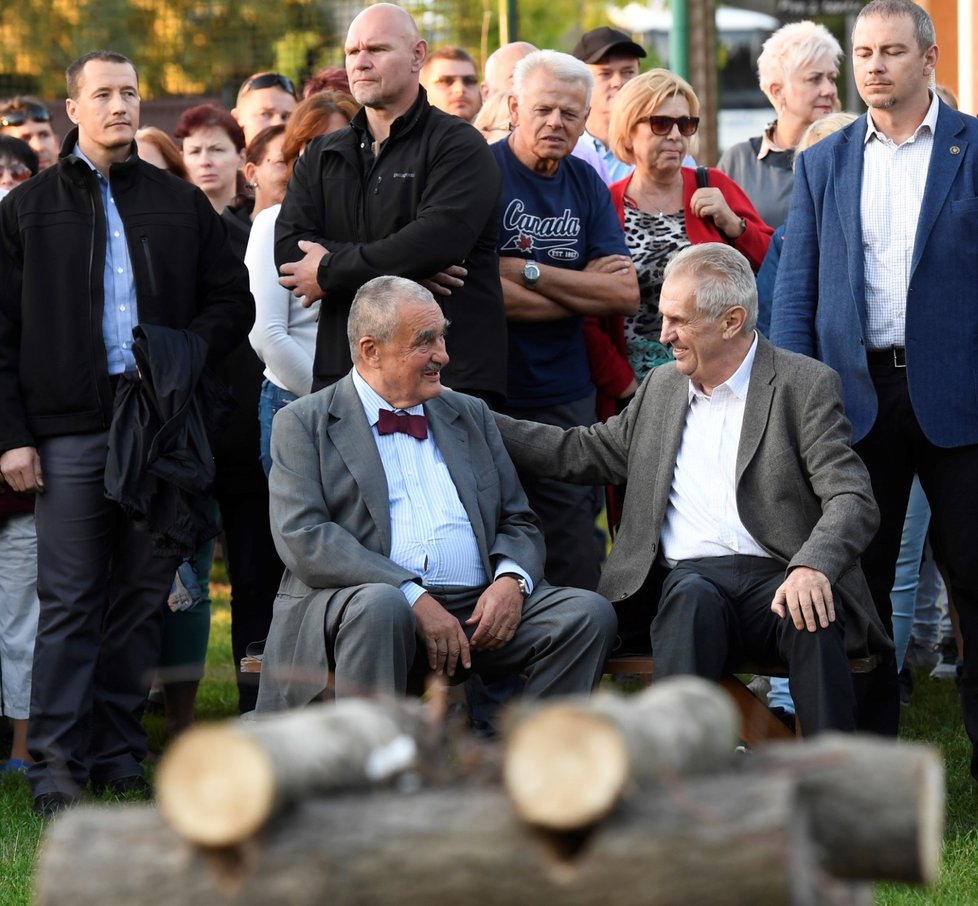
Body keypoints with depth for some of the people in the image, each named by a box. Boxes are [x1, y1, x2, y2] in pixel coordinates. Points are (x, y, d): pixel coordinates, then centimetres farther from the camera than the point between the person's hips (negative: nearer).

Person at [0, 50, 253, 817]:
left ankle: (121, 750, 14)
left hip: (160, 426, 2)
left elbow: (232, 301, 15)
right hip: (69, 429, -2)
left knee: (144, 594, 6)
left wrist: (187, 352, -5)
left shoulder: (181, 205, 13)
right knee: (70, 600, -4)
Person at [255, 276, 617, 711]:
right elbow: (303, 538, -7)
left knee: (589, 613, -20)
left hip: (477, 609, 5)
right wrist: (413, 598, -17)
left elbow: (519, 522, 22)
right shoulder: (303, 424, 8)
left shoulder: (470, 415, 23)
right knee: (379, 606, -39)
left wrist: (512, 579, -4)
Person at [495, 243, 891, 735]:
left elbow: (853, 500, -7)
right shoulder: (662, 387, 21)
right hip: (688, 579, 3)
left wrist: (811, 567, -28)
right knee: (695, 599, -34)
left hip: (775, 582, -3)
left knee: (813, 613, -37)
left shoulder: (806, 385, 3)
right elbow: (580, 451, 31)